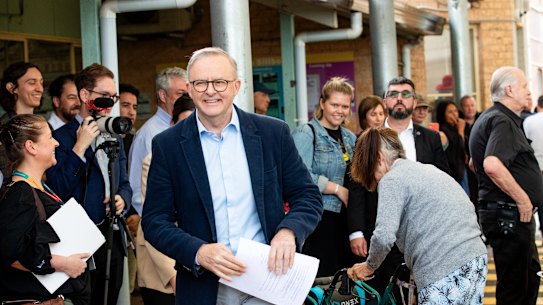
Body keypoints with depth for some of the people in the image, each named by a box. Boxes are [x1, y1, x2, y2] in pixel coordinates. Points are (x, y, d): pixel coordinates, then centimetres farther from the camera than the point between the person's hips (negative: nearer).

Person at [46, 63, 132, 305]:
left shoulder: (114, 137, 15)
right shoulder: (63, 137, -8)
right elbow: (58, 191, -17)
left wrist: (122, 199, 0)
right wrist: (80, 147, -21)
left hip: (113, 237, 7)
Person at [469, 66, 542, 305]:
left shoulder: (487, 119, 16)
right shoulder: (502, 121, -17)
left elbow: (476, 163, 30)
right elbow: (492, 165, -34)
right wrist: (522, 198, -23)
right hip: (509, 214, -11)